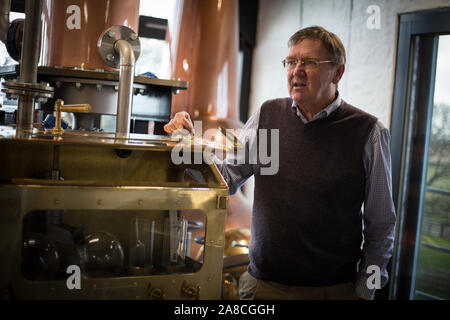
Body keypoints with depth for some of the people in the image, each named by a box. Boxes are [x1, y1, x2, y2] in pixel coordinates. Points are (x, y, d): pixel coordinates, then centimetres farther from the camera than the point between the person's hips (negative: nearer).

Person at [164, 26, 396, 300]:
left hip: (332, 289, -2)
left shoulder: (368, 132, -8)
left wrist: (364, 293, -2)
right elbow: (227, 177, 7)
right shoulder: (266, 117, 0)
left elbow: (381, 226, -2)